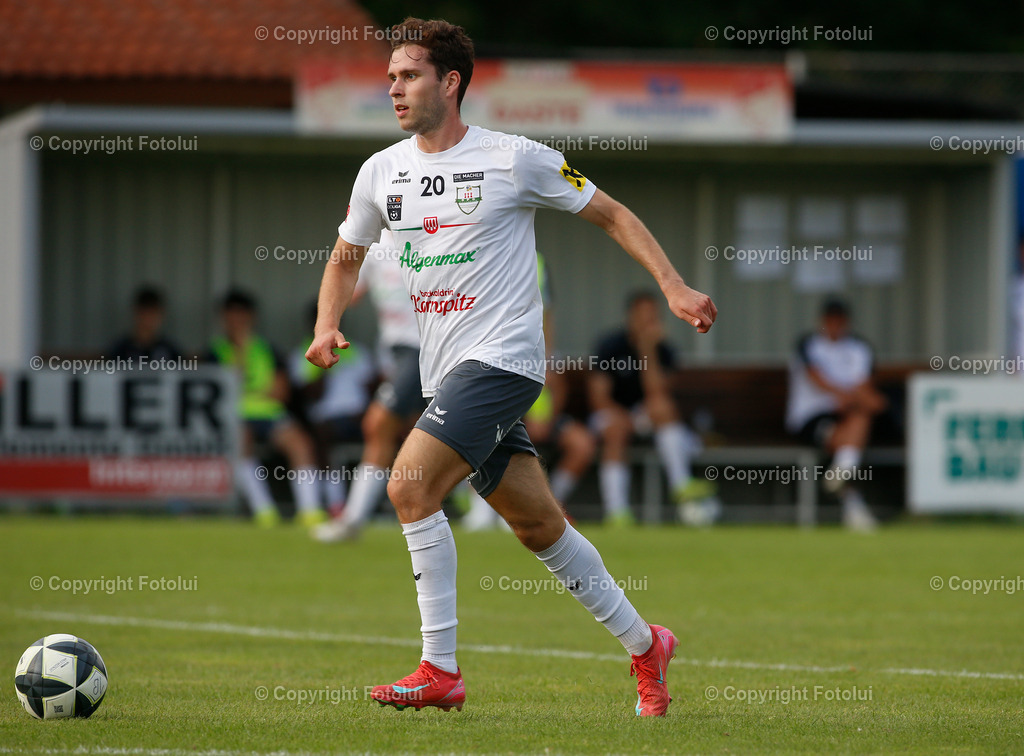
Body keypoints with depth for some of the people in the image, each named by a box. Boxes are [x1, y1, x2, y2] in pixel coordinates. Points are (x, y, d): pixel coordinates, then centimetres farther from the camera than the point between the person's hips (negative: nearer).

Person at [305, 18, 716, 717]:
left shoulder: (515, 159, -7)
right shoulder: (382, 172, 8)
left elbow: (612, 215, 2)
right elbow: (346, 259, 22)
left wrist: (674, 287, -6)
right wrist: (328, 326, 2)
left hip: (502, 358, -6)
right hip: (445, 371, 6)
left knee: (409, 485, -21)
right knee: (539, 525, 11)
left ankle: (441, 671, -17)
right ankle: (645, 646, 27)